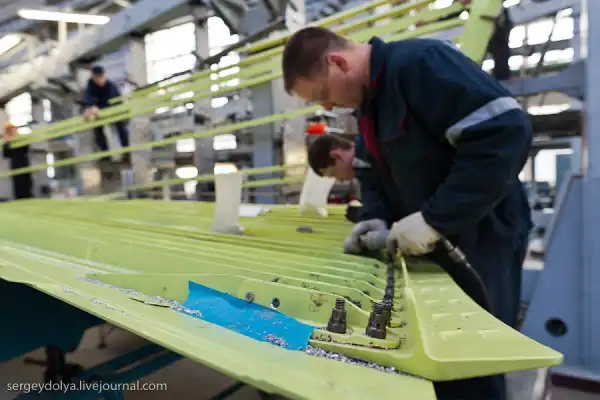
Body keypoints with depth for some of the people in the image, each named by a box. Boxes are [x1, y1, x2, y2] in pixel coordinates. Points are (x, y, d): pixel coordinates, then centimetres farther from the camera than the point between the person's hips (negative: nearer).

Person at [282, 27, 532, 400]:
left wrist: (434, 219, -28)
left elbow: (507, 131, -28)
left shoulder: (420, 62, -19)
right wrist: (376, 219, -4)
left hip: (478, 237, -8)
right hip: (429, 243, 8)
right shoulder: (369, 98, 10)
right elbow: (373, 170, 16)